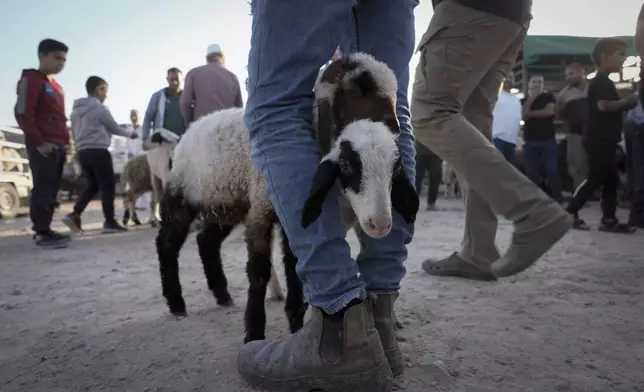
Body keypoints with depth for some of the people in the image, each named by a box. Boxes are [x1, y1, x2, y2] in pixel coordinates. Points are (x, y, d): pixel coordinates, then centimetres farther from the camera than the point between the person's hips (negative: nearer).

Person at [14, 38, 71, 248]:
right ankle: (42, 233, -6)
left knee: (51, 190, 8)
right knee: (43, 188, -9)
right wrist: (38, 142, -16)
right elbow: (22, 113, -12)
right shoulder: (31, 79, -3)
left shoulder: (57, 86, 22)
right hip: (43, 146, -8)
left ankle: (44, 230, 14)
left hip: (58, 146, 8)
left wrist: (65, 142, 14)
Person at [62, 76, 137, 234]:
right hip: (98, 151, -8)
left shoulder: (75, 110, 16)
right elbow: (114, 128, 2)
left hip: (82, 152, 8)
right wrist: (130, 134, 17)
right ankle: (109, 222, -4)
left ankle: (75, 214, 1)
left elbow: (74, 132, 21)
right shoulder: (100, 108, -6)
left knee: (92, 185, 14)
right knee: (108, 185, -3)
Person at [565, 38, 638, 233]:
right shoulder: (601, 81, -11)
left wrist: (626, 104, 12)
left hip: (604, 140, 10)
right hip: (599, 140, -10)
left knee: (611, 180, 10)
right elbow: (604, 105, -26)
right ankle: (570, 213, 0)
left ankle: (609, 219, 13)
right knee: (595, 179, -7)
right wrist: (628, 101, -12)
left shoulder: (604, 82, 21)